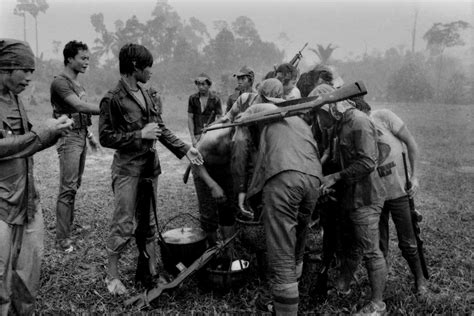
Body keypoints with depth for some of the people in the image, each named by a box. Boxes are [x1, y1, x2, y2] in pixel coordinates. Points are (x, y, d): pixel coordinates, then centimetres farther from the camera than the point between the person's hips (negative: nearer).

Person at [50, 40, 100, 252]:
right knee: (68, 188, -8)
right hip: (69, 137, -8)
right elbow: (79, 106, -24)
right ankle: (62, 238, -1)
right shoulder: (60, 82, -12)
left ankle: (70, 224, 24)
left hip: (82, 136, 8)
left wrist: (89, 133, 15)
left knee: (75, 185, 13)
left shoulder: (78, 84, 16)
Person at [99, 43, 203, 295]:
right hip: (128, 168, -6)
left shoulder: (149, 95, 10)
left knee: (147, 223, 13)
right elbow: (105, 137, -11)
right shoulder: (113, 99, -10)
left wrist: (185, 149, 9)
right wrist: (139, 135, -18)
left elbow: (161, 129, 16)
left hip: (150, 167, 7)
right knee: (124, 225, -1)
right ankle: (112, 275, 19)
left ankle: (147, 272, 26)